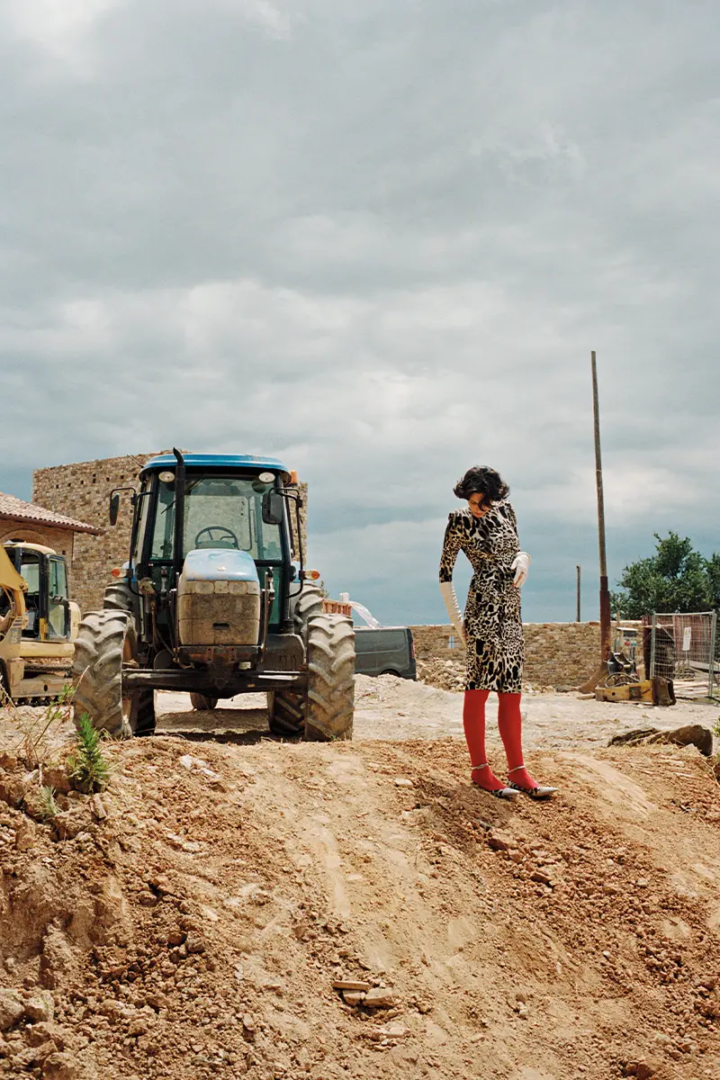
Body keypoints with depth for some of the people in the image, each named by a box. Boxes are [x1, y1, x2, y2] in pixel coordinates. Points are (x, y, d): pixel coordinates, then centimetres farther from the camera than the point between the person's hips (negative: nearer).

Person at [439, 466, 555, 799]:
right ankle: (479, 769, 1)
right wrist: (456, 620, -4)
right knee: (479, 688, -5)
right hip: (484, 608, -6)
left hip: (511, 610, 6)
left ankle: (517, 771, 9)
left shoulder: (505, 510, 11)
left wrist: (523, 560, -2)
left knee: (511, 691, 6)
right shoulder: (460, 522, -4)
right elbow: (445, 572, -1)